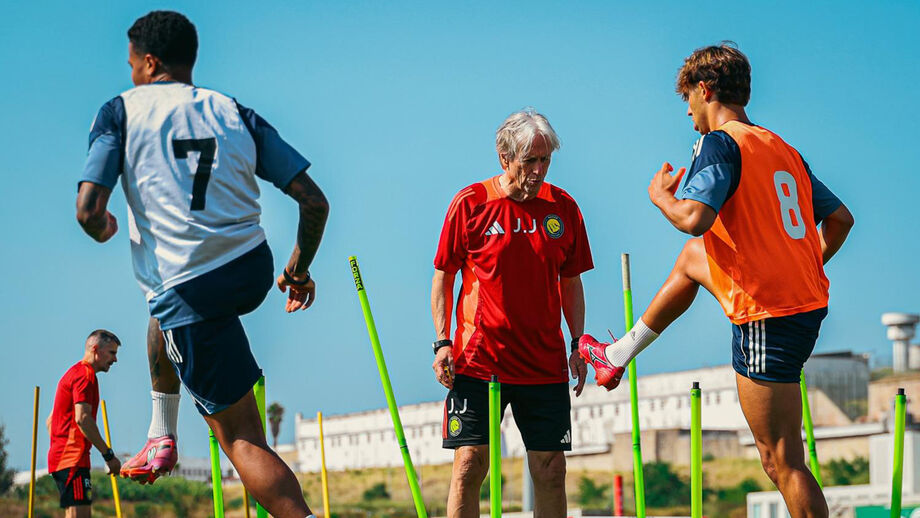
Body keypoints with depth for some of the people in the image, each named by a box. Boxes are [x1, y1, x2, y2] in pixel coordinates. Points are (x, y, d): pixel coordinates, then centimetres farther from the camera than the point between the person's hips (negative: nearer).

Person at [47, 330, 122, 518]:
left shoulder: (73, 373, 25)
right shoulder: (85, 374, -8)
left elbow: (50, 421, 28)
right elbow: (82, 418, -20)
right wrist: (108, 454, -17)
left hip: (59, 457, 10)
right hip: (73, 459, -10)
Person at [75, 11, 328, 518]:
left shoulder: (122, 111, 2)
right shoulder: (236, 114, 11)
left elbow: (88, 210, -10)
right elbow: (314, 201, 4)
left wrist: (102, 228, 14)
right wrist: (299, 269, 20)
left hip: (188, 292, -5)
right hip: (253, 271, 5)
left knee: (241, 438, -1)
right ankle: (162, 436, 37)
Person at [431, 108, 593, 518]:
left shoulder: (563, 207, 6)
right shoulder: (470, 203, -2)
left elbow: (570, 282, 14)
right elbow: (443, 276, 5)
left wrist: (577, 344, 6)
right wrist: (443, 342, -4)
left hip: (545, 364, 3)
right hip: (477, 359, -2)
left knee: (551, 469, 2)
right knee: (469, 464, -7)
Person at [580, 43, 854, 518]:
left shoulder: (719, 144, -11)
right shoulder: (785, 150, 13)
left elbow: (693, 218, -25)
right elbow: (840, 218, 15)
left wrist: (660, 196, -3)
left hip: (768, 318, -9)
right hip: (807, 298, 9)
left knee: (782, 463, -6)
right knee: (692, 258, 30)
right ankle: (619, 356, 43)